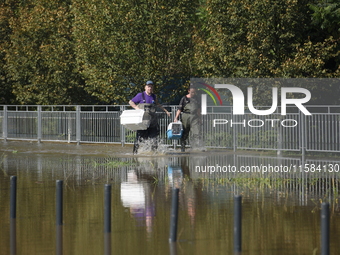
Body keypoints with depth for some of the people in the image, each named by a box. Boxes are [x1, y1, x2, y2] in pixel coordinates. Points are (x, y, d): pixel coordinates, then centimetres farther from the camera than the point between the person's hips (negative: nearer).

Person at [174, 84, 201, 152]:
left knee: (196, 132, -13)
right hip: (186, 116, -2)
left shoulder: (197, 98, 13)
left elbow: (198, 109, 22)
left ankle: (196, 147, -17)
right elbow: (179, 109, -1)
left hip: (194, 116, 2)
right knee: (184, 133, 6)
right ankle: (182, 147, 20)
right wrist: (176, 118, -8)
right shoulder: (184, 98, 1)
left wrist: (199, 118, 23)